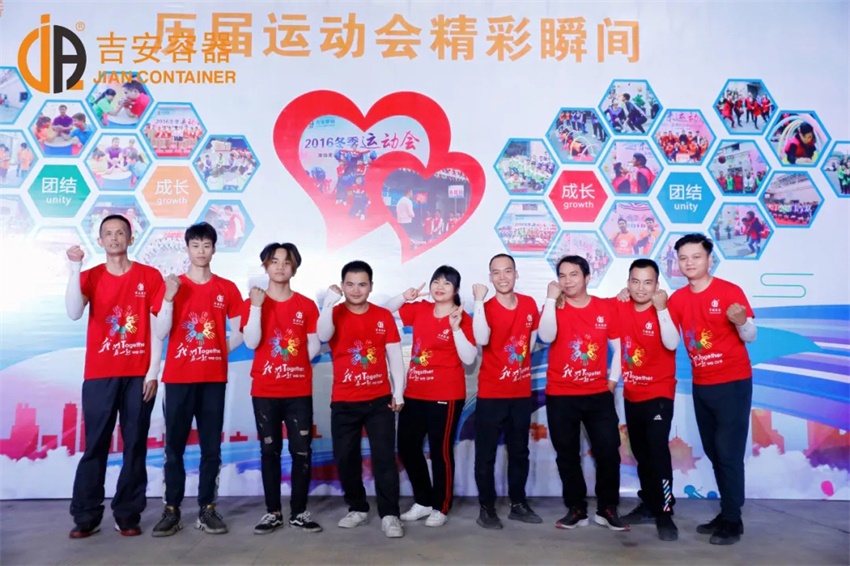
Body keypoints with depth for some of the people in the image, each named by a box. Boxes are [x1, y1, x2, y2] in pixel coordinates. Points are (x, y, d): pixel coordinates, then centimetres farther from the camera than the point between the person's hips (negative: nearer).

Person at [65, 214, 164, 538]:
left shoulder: (150, 277, 4)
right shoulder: (90, 277, 7)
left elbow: (156, 327, 2)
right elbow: (74, 313, -11)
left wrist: (153, 372, -4)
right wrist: (75, 269, -16)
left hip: (139, 375, 0)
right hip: (99, 375, 1)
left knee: (135, 445, 3)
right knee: (95, 445, 2)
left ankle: (128, 514, 12)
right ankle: (85, 516, 10)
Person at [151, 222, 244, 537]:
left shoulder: (227, 289, 6)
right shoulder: (172, 285, 4)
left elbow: (238, 333, 10)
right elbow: (161, 333, -4)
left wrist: (218, 352, 0)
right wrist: (169, 297, -13)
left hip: (214, 378, 1)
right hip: (178, 377, -1)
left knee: (211, 447, 4)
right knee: (174, 447, 2)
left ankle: (207, 510, 13)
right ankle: (171, 511, 10)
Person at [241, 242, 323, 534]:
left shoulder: (306, 305, 5)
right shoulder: (253, 302, 3)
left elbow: (314, 345, 6)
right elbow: (251, 342, -11)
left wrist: (295, 364, 0)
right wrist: (256, 305, -15)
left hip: (299, 390, 1)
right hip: (264, 391, 0)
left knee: (302, 450, 2)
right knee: (269, 451, 6)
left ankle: (299, 511, 14)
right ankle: (273, 511, 16)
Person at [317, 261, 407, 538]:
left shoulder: (384, 316, 2)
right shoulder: (335, 313, -1)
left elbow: (395, 356, 4)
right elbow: (323, 336, -23)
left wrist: (398, 393, -1)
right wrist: (329, 302, -31)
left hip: (380, 400, 0)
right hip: (343, 402, 1)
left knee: (384, 457, -2)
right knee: (345, 457, 8)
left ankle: (389, 515, 4)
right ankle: (357, 508, 25)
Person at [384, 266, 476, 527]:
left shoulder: (462, 319, -9)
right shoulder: (419, 309, 6)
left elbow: (469, 358, -15)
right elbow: (386, 312, 15)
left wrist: (456, 328, -25)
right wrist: (404, 297, -3)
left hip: (446, 396, -6)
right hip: (414, 394, 6)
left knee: (441, 451, 4)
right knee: (407, 447, 13)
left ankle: (441, 508, 20)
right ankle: (424, 501, 29)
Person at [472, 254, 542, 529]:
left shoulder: (529, 304, 2)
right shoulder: (486, 308, -11)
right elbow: (481, 339, -30)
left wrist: (522, 363, 10)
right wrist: (479, 301, -29)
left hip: (522, 392, 4)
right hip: (491, 393, -4)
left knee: (519, 451, 14)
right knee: (486, 453, 2)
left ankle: (518, 503, 28)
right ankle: (487, 508, 14)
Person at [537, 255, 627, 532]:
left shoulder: (607, 308, 1)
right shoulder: (554, 307, -2)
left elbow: (618, 346, 9)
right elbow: (547, 337, -21)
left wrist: (613, 378, 3)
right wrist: (551, 299, -22)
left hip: (599, 394, 1)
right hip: (560, 396, 0)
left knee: (608, 452, 0)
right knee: (567, 455, 7)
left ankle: (607, 509, 17)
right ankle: (576, 509, 21)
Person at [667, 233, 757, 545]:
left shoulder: (730, 291, -10)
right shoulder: (678, 298, 3)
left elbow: (750, 337, -10)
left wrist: (741, 322, -31)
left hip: (733, 384, -5)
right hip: (701, 386, 5)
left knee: (729, 453, -4)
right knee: (713, 452, 12)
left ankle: (732, 522, 7)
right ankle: (727, 515, 24)